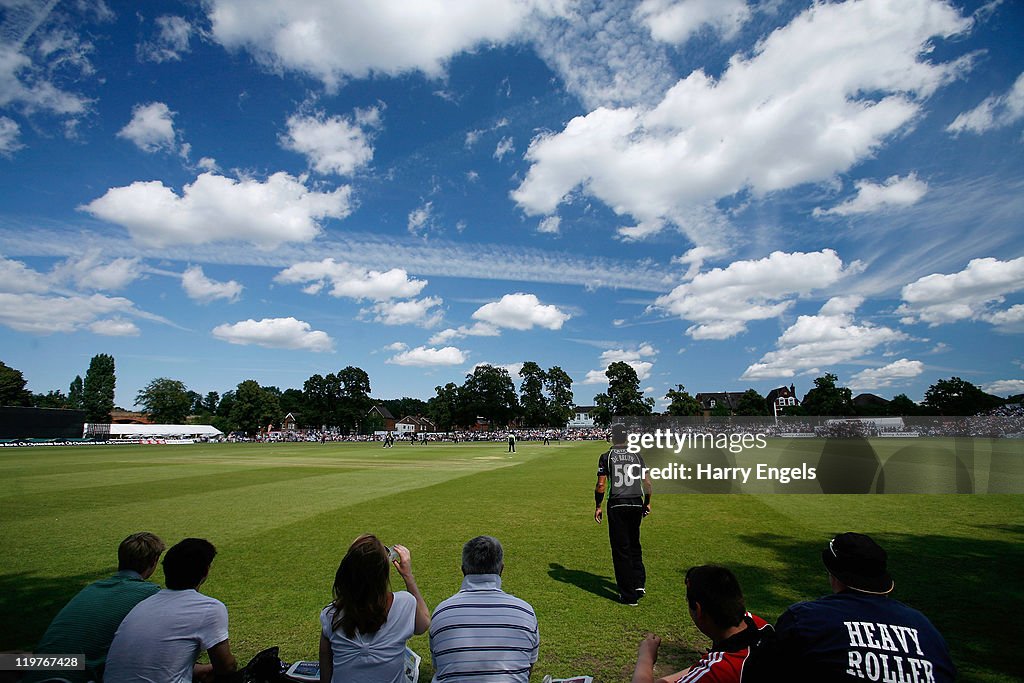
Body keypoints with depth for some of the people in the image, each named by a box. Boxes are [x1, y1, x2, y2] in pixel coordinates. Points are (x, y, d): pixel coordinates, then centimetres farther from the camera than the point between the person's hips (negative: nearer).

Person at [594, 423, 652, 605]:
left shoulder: (607, 456, -4)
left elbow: (601, 485, -8)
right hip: (636, 504, 4)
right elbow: (647, 482, 7)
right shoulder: (637, 455, 6)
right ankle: (639, 584, 17)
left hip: (617, 506, -4)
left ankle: (629, 595, 11)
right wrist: (647, 503, 19)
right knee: (634, 545, 23)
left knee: (621, 549, 5)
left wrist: (598, 506, 3)